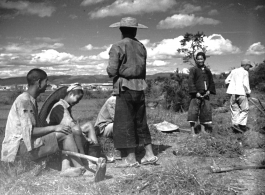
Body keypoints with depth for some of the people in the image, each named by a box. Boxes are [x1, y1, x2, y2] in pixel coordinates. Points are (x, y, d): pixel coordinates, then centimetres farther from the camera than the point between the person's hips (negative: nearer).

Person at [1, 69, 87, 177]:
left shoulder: (31, 100, 15)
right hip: (19, 147, -10)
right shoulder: (24, 101, -15)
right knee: (65, 134, -18)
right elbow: (29, 131, -22)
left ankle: (65, 167, -11)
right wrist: (54, 127, -20)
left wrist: (55, 127, 6)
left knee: (63, 130, 5)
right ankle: (81, 168, -11)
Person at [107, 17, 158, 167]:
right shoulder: (141, 46, 10)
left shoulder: (118, 47, -8)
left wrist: (109, 70, 8)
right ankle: (149, 154, 18)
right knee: (141, 122, 14)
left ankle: (130, 159, 4)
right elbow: (144, 71, 15)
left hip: (125, 88, -6)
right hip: (140, 87, 6)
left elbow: (112, 71, -13)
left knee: (124, 123, 2)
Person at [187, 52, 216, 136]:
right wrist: (196, 92, -16)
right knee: (193, 111, -10)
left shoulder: (207, 70, 14)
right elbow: (191, 82, -8)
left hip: (205, 94, 5)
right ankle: (192, 130, -5)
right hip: (196, 94, -5)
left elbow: (211, 82, 18)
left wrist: (209, 91, 1)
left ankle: (203, 129, 16)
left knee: (206, 110, 7)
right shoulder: (193, 70, -1)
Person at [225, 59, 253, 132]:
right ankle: (236, 124, -7)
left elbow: (226, 81, 13)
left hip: (232, 93, 6)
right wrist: (248, 92, 0)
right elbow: (245, 84, -12)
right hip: (241, 93, -6)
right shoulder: (245, 72, -4)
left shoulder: (233, 71, 14)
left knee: (234, 110, 9)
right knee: (244, 110, 5)